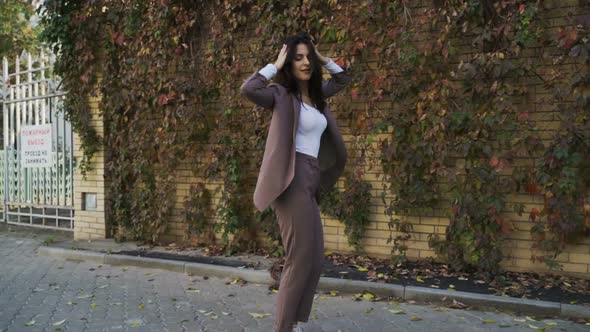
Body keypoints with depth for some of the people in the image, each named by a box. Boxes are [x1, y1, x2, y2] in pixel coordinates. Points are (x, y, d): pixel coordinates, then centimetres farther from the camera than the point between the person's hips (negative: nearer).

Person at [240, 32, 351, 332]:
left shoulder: (314, 93, 17)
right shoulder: (282, 94, -4)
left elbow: (343, 79, 34)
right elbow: (248, 90, -24)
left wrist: (322, 58, 18)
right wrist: (275, 65, -11)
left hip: (310, 182, 9)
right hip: (292, 181, -9)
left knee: (315, 261, 10)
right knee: (300, 260, -8)